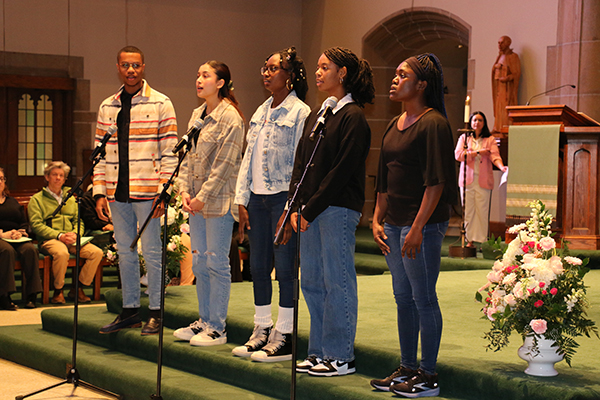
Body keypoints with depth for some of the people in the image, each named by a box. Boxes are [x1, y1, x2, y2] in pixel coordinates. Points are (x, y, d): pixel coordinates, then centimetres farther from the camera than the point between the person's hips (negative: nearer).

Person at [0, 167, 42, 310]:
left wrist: (20, 232, -4)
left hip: (17, 239, 4)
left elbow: (24, 223, 20)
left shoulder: (13, 202, 27)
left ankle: (31, 296, -29)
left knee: (30, 249, -29)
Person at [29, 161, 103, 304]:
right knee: (62, 253, -40)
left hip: (71, 239, 5)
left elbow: (79, 222, 19)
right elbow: (36, 225, -3)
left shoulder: (71, 199, 26)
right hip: (49, 239, -5)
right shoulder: (37, 199, 9)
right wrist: (59, 235, -16)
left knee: (97, 252, -21)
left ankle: (77, 288, -7)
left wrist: (75, 234, -6)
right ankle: (58, 291, -18)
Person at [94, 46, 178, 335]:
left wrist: (163, 191, -12)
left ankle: (156, 312, 8)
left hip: (147, 192, -5)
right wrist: (100, 193, 6)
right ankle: (130, 311, 20)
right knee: (125, 252, 11)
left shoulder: (160, 104, -2)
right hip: (117, 193, 5)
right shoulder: (107, 107, 12)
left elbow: (169, 151, -5)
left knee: (152, 252, 0)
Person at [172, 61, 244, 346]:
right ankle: (204, 321, 22)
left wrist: (203, 196, -15)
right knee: (199, 262, 12)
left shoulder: (230, 117, -11)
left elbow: (225, 163, -15)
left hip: (219, 200, -8)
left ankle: (217, 328, 4)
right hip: (197, 201, 8)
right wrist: (185, 191, 3)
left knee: (217, 263, -3)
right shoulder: (196, 115, 14)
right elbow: (188, 156, 15)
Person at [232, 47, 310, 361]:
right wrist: (242, 200, 10)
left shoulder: (300, 112, -8)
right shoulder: (261, 112, 15)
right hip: (257, 196, 7)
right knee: (258, 266, 10)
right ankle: (261, 330, 20)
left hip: (283, 197, -7)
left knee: (285, 267, -2)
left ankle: (284, 336, 6)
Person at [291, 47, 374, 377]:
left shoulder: (353, 117, -9)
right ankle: (319, 352, 19)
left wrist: (312, 208, -13)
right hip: (311, 210, 8)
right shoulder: (316, 115, 16)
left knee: (337, 282, -2)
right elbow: (300, 162, 15)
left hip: (338, 210, -8)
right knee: (312, 281, 10)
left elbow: (342, 170, -15)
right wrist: (296, 206, 4)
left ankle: (341, 357, 6)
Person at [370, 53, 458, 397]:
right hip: (394, 223, 9)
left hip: (424, 224, -9)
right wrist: (377, 220, 13)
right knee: (403, 297, 13)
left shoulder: (433, 124, -11)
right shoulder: (395, 125, 16)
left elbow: (436, 182, -17)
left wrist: (417, 228, -21)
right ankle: (407, 369, 23)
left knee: (424, 298, -3)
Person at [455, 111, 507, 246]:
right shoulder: (464, 138, 12)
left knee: (482, 210, -5)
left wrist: (501, 167, -25)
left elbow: (494, 156, -5)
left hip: (483, 179, -1)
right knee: (468, 211, -1)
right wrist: (478, 152, -8)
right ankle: (469, 240, 4)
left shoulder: (490, 140, 10)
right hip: (467, 179, 1)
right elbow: (458, 154, -3)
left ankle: (481, 240, -2)